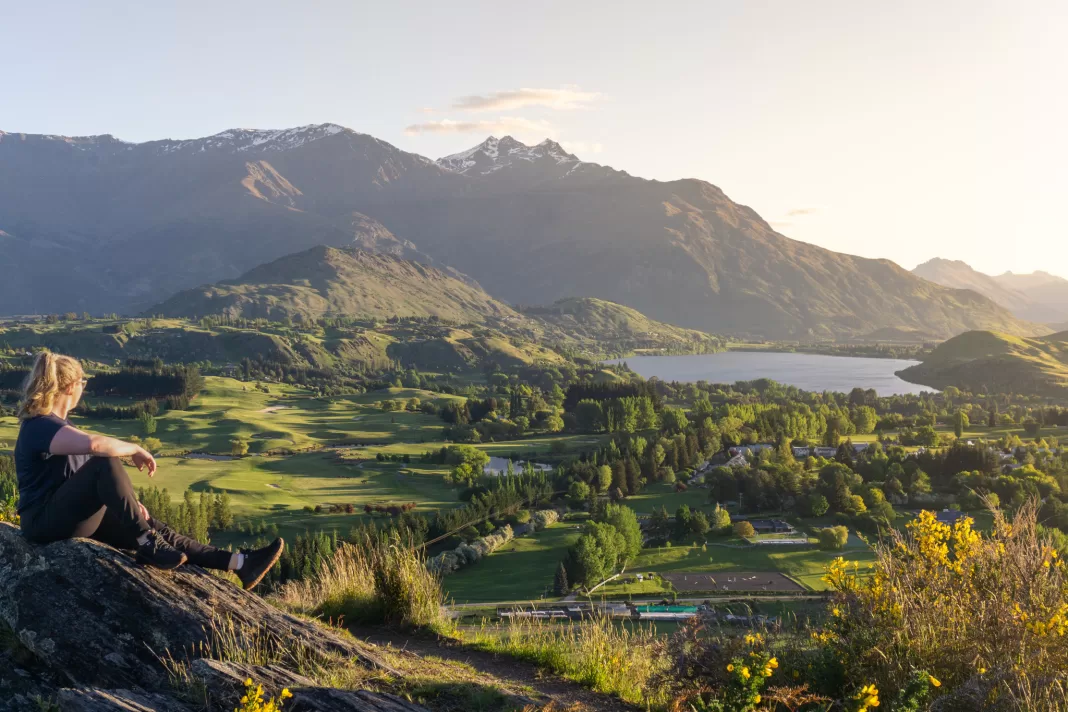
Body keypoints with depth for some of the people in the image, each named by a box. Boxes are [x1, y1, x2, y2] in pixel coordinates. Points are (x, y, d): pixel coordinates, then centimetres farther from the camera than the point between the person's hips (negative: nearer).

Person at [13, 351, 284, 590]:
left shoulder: (55, 425, 17)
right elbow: (95, 444, -37)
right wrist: (136, 449, -19)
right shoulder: (40, 426, -17)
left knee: (154, 529, -3)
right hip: (49, 521, -10)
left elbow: (83, 477, 21)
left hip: (77, 517, 10)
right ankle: (148, 544, -27)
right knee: (106, 463, -31)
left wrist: (127, 501, 8)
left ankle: (238, 563, -9)